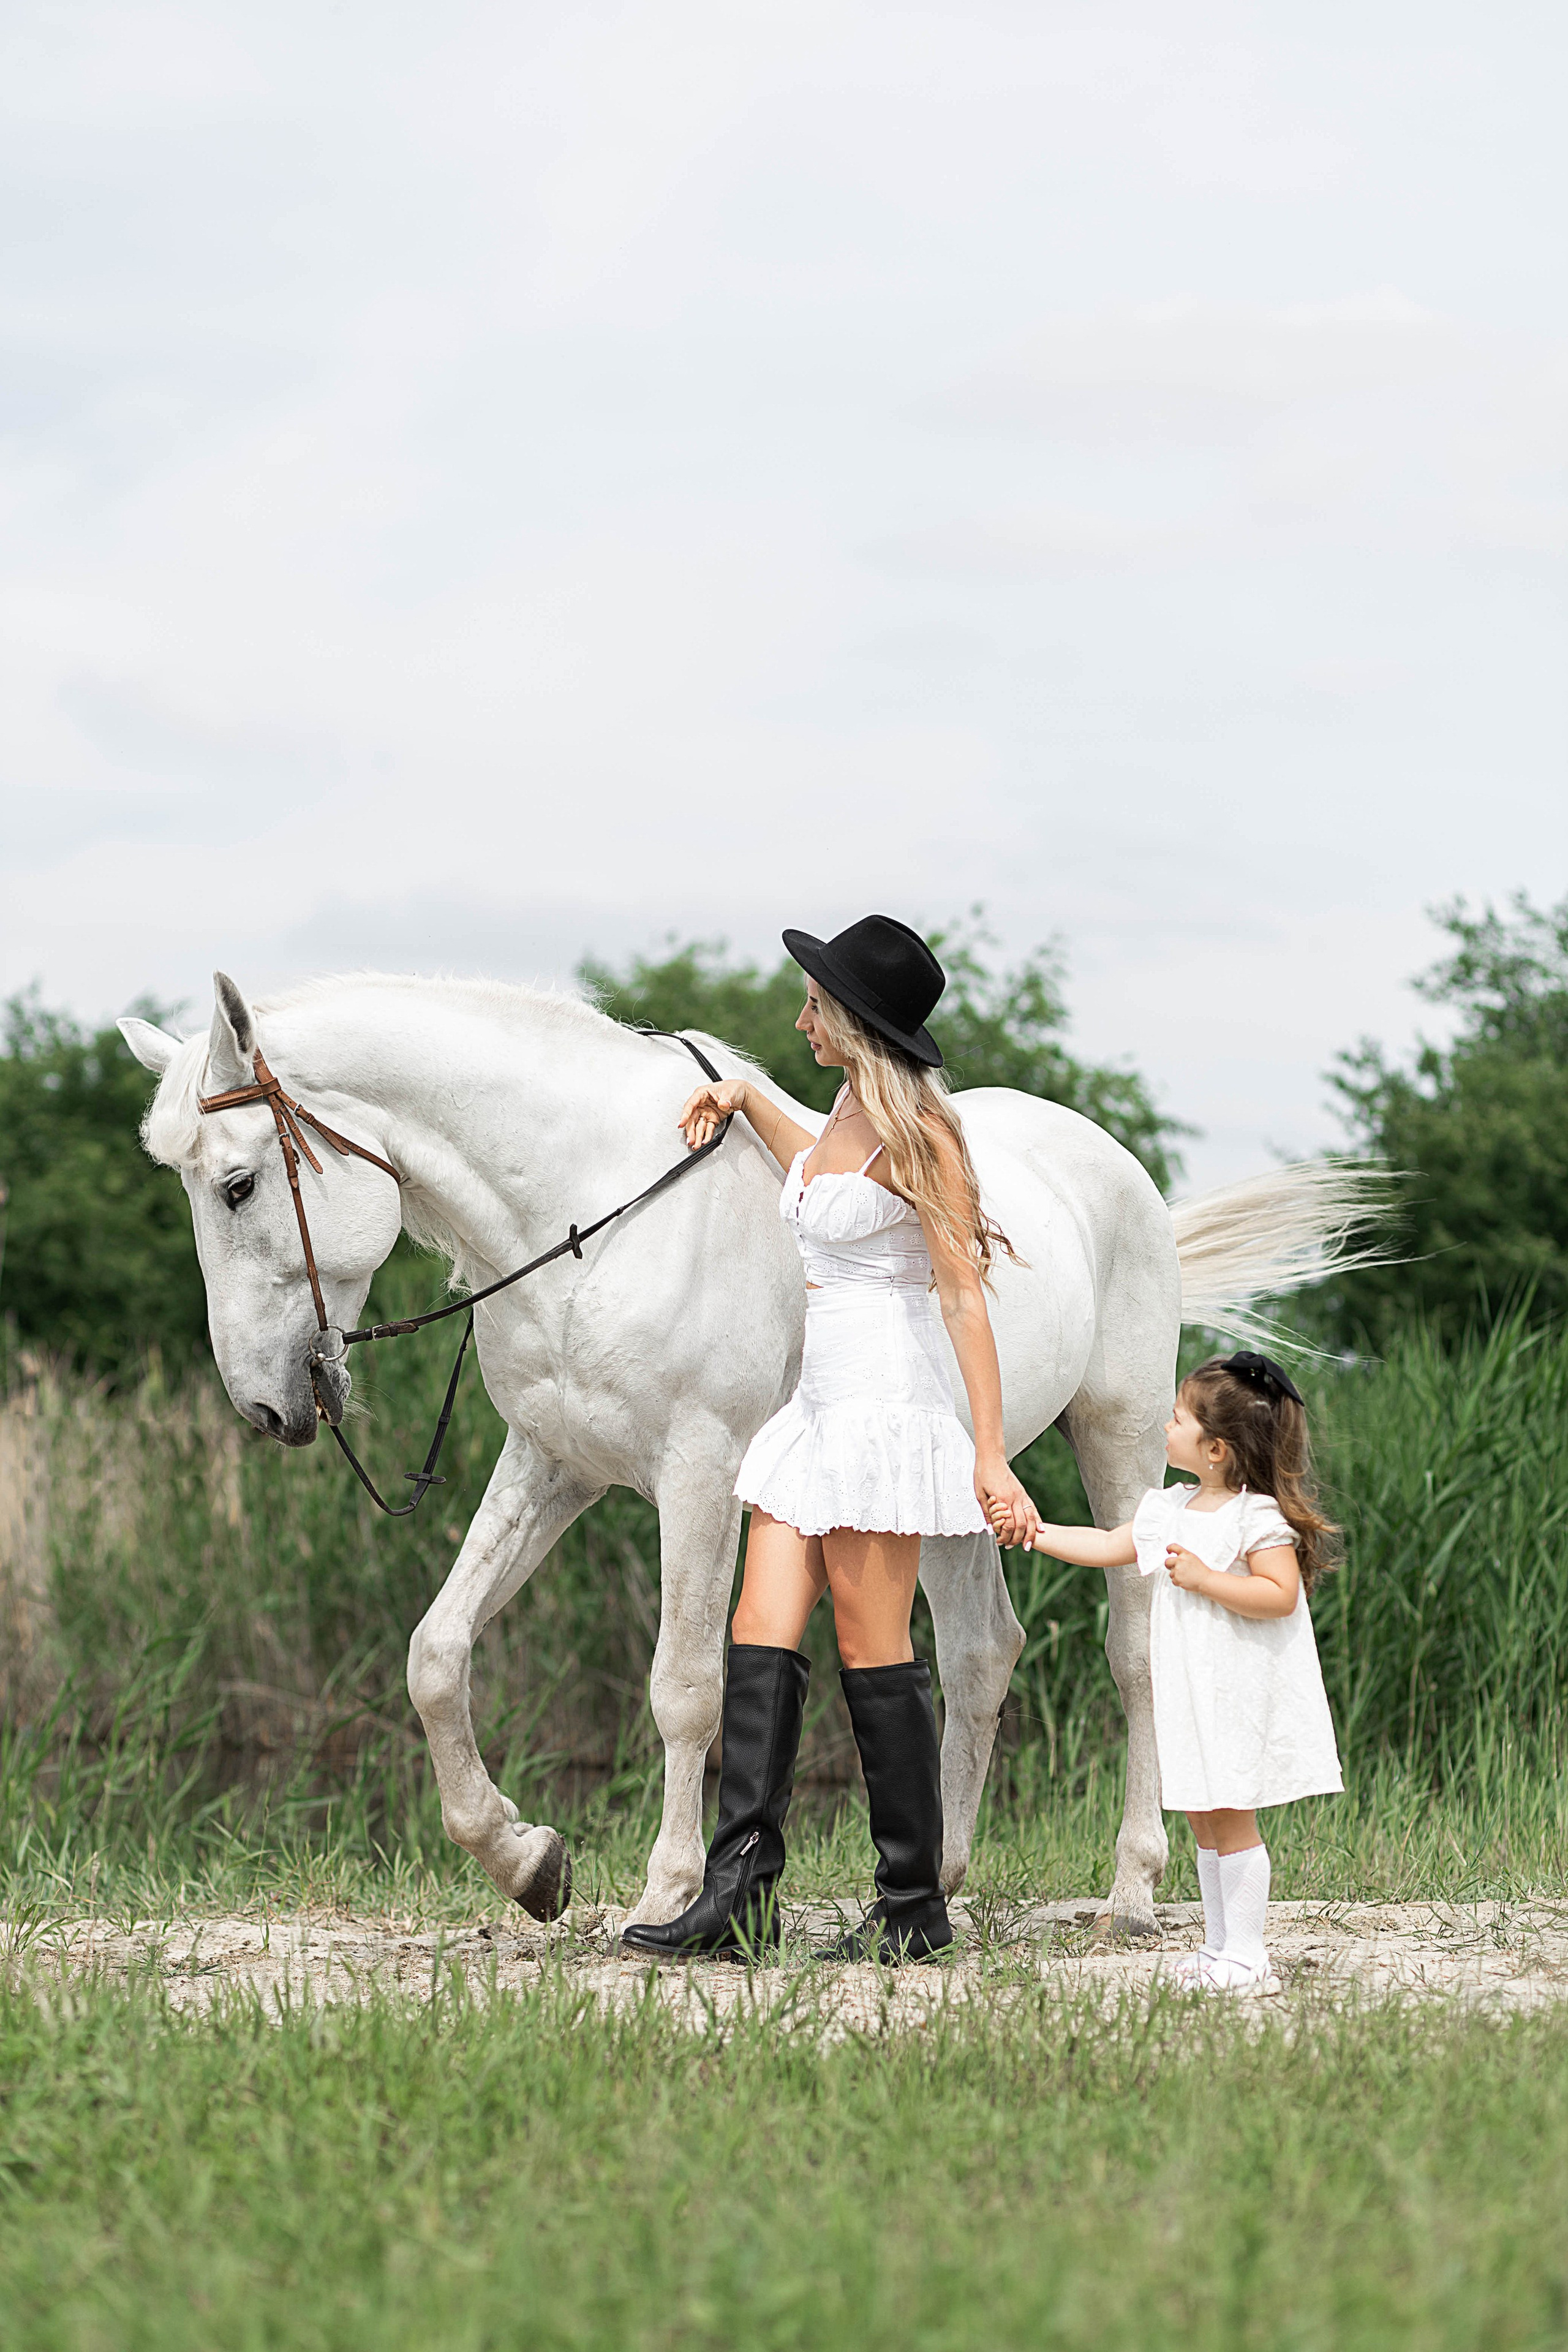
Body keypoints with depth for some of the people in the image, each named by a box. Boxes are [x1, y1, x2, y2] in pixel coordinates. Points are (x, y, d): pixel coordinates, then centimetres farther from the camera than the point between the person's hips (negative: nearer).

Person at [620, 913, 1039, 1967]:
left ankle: (916, 1908, 3)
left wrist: (991, 1457, -20)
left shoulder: (917, 1133, -12)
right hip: (821, 1402, 9)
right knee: (762, 1637, -1)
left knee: (875, 1657, -5)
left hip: (887, 1401, -9)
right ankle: (740, 1896, -6)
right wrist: (747, 1100, 31)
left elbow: (964, 1297, -15)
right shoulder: (852, 1109, 14)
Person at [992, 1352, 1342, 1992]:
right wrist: (1035, 1533, 18)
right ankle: (1219, 1945, 18)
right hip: (1190, 1698, 9)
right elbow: (1109, 1547, 21)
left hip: (1241, 1695, -9)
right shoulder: (1169, 1511, 12)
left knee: (1229, 1816, -8)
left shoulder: (1259, 1518, -14)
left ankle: (1245, 1954, -4)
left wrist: (1205, 1579, -23)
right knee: (1202, 1819, 11)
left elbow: (1280, 1595, -21)